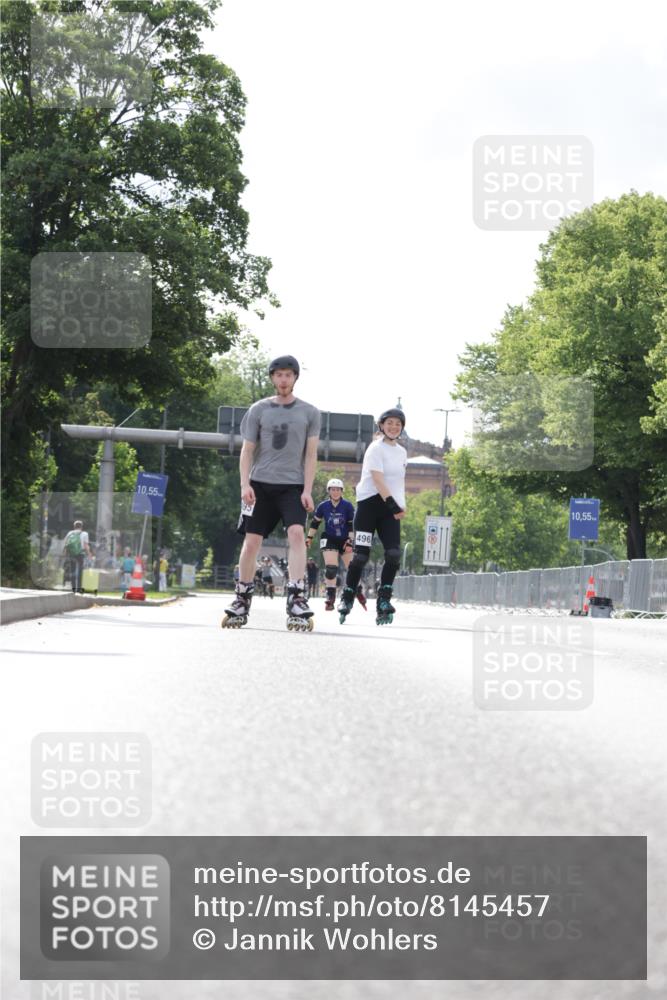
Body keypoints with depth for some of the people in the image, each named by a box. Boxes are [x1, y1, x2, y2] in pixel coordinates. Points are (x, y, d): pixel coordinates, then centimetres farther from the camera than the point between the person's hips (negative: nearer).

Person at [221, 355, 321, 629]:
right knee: (252, 540, 0)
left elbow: (311, 453, 4)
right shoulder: (259, 410, 6)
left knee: (296, 533, -20)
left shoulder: (309, 412, 6)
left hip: (293, 485, -1)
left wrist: (307, 490, -5)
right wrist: (245, 485, -6)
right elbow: (247, 450, 6)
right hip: (260, 483, 1)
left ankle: (296, 598, -23)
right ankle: (242, 599, 14)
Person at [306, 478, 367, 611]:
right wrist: (309, 538, 8)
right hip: (329, 540, 0)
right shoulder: (323, 506, -6)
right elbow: (315, 523, 7)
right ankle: (330, 598, -7)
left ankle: (359, 592, 27)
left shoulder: (348, 506, -10)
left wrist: (350, 542, -13)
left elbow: (352, 525, -7)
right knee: (330, 568, -14)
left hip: (345, 540, 0)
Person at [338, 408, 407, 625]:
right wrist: (393, 504, -27)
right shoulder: (376, 448, -6)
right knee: (361, 554, -5)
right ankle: (347, 598, 10)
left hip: (391, 507, 5)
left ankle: (383, 600, -5)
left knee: (394, 554, -11)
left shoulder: (402, 452, 16)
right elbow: (378, 479, -18)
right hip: (370, 503, -5)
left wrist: (401, 505, 14)